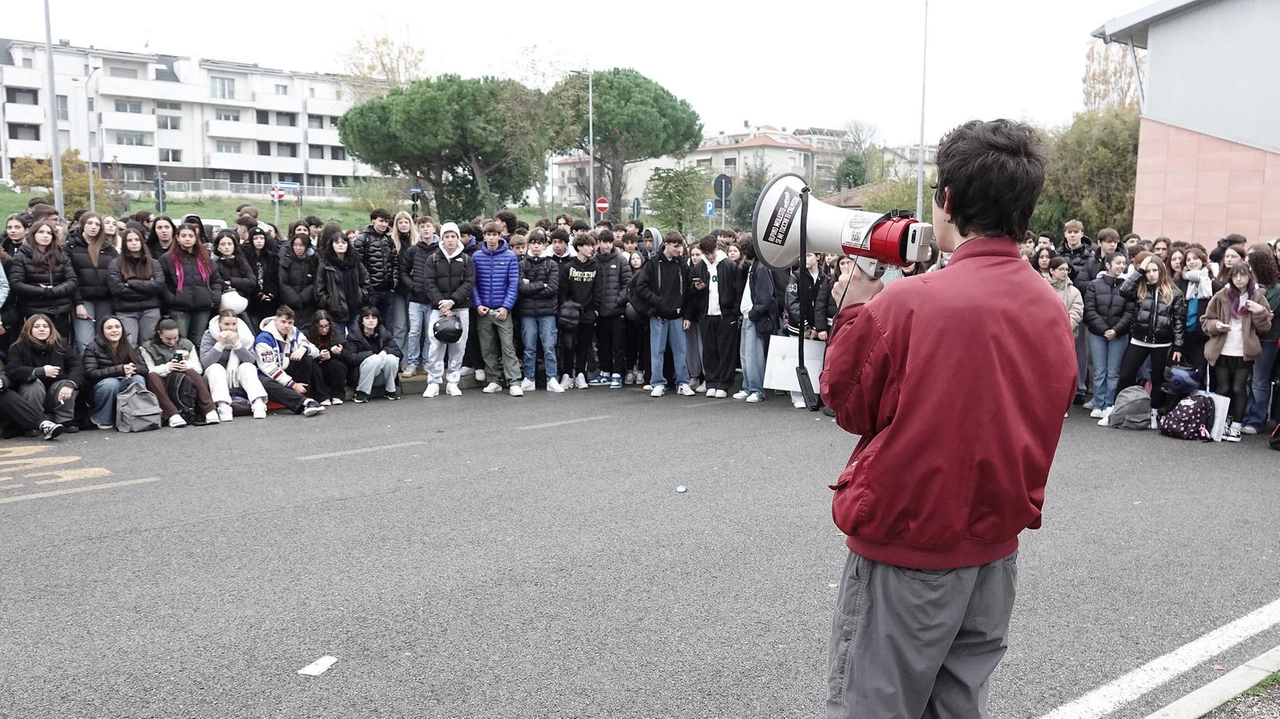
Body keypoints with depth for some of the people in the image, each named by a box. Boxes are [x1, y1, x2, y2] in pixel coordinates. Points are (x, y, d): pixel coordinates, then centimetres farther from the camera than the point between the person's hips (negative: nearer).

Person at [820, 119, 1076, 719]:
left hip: (904, 544, -6)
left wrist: (855, 310, 3)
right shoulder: (1053, 310, 0)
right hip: (998, 545, 6)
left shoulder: (908, 302, -20)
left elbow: (849, 405, -8)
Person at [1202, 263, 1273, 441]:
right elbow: (1206, 320, 6)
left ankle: (1236, 426, 10)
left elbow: (1265, 327, 3)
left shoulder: (1258, 297, 2)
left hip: (1244, 353, 0)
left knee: (1239, 388, 2)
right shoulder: (1221, 296, 1)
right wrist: (1216, 325, -14)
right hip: (1222, 351, 0)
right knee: (1223, 388, 5)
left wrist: (1260, 312, -14)